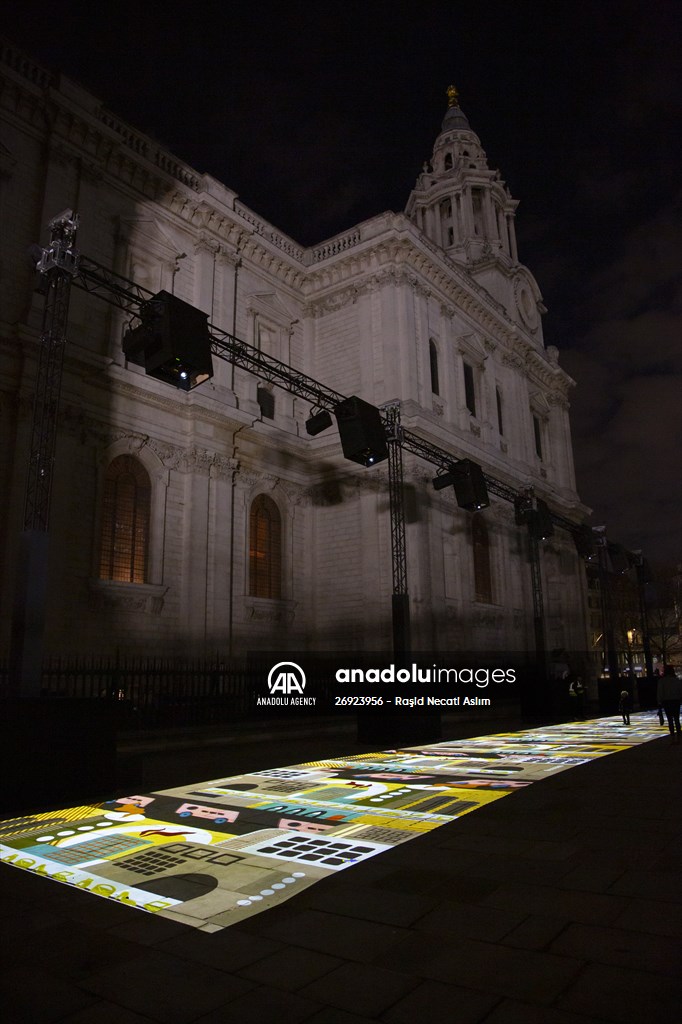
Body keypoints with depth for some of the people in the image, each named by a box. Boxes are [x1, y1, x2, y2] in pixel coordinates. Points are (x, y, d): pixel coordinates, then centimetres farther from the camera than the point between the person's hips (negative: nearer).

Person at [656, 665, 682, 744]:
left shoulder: (662, 680, -6)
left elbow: (659, 692, -6)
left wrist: (660, 701, -1)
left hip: (666, 701, -2)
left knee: (670, 720, 1)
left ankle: (673, 737, -2)